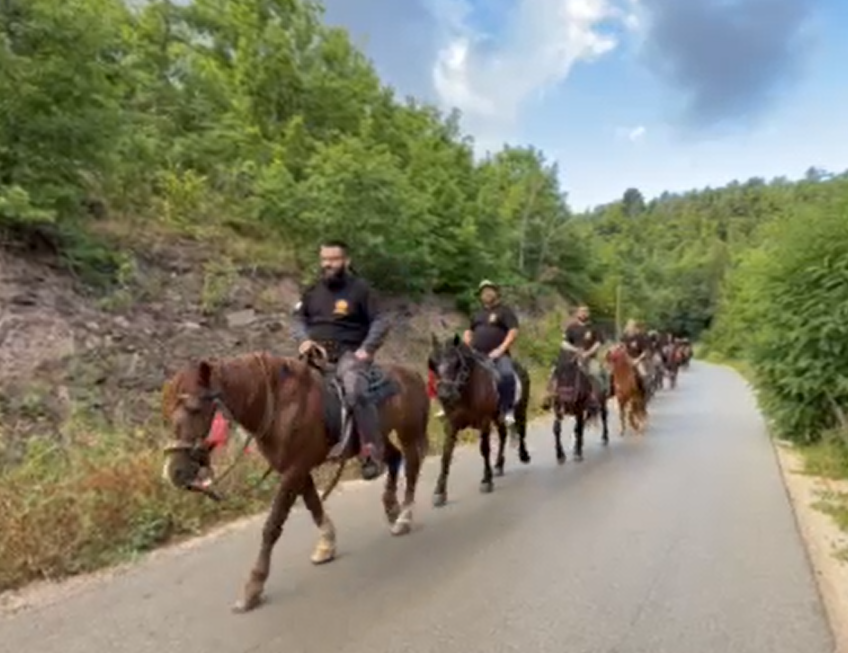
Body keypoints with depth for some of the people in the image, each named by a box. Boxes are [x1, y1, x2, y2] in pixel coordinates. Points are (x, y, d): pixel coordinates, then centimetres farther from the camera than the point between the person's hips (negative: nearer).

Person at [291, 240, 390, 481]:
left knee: (356, 391, -31)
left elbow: (381, 322, -3)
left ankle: (373, 453, -26)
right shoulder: (313, 290, 16)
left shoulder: (360, 288, 1)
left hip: (349, 352, -6)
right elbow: (299, 319, 18)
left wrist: (366, 349, -15)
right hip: (316, 351, 6)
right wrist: (304, 339, -4)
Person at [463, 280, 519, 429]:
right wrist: (468, 346, 9)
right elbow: (468, 332, 30)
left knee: (506, 375, -34)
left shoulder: (505, 311, 4)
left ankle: (507, 411, -25)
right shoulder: (478, 314, 22)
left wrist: (500, 349, -17)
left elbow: (513, 332, -7)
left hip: (497, 355, -6)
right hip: (477, 355, 6)